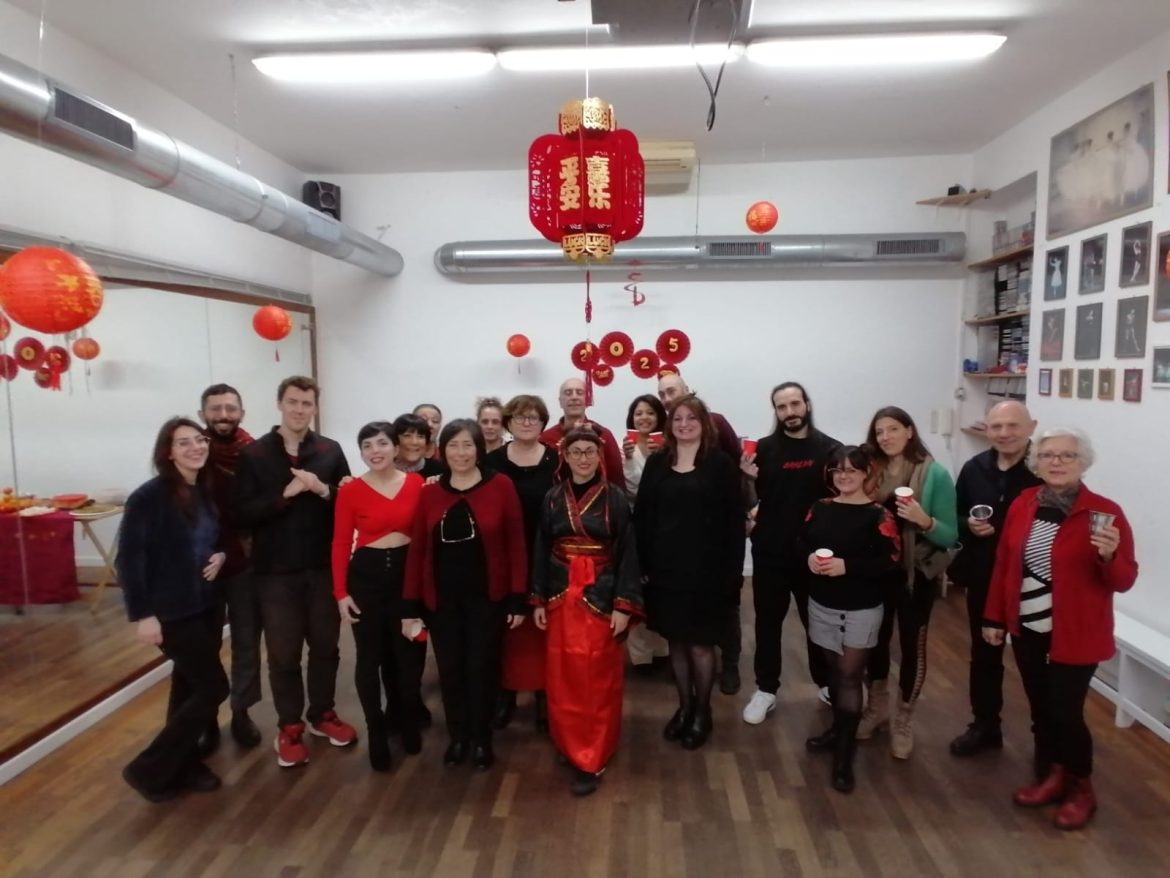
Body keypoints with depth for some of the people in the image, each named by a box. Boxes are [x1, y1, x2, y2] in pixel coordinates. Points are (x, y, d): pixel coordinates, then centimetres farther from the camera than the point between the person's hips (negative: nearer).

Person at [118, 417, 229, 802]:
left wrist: (221, 556, -4)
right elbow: (128, 558, -16)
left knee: (190, 686, 15)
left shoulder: (208, 493, 6)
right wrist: (142, 614, -18)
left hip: (208, 606, 7)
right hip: (172, 611, -7)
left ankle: (184, 763, 31)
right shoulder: (149, 497, -15)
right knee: (214, 687, -5)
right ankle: (149, 770, 10)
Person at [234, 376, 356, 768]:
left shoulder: (330, 451, 1)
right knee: (283, 653, 9)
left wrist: (323, 490, -17)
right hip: (276, 570, -1)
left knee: (325, 645, 15)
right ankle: (290, 726, 27)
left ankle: (322, 714, 34)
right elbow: (242, 513, -10)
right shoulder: (253, 454, -3)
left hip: (324, 566, 2)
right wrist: (284, 494, -21)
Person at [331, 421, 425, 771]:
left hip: (408, 572, 2)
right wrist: (341, 592, -8)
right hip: (366, 574, -1)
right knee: (370, 657, 8)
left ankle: (408, 722, 36)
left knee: (410, 653, 12)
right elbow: (341, 543, -4)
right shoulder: (350, 491, -6)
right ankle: (377, 732, 27)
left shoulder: (417, 483, -2)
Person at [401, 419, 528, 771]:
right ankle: (457, 736, 34)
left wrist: (519, 598, -9)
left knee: (482, 667, 10)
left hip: (487, 596, -2)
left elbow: (515, 544, -7)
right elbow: (417, 550, 0)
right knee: (450, 668, 12)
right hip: (441, 598, 2)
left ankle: (481, 739, 31)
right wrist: (410, 605, -2)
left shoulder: (501, 486, -9)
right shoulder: (429, 493, -1)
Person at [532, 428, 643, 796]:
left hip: (602, 596, -3)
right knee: (563, 679, 10)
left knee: (598, 680, 4)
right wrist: (538, 600, 4)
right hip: (561, 597, 3)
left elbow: (627, 553, -7)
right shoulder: (552, 499, 2)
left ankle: (591, 759, 15)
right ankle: (572, 745, 30)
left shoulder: (614, 498, -6)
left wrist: (624, 605, -12)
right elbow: (541, 551, 6)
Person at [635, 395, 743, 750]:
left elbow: (734, 519, -5)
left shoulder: (720, 463, -4)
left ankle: (702, 711, 26)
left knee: (700, 643, 6)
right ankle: (684, 706, 31)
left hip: (705, 569, -3)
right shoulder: (657, 462, 5)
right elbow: (642, 515, 5)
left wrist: (732, 568, -10)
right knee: (675, 641, 13)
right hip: (664, 567, 3)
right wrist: (642, 563, -1)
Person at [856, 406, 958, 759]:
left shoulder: (936, 474, -11)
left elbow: (951, 536, -11)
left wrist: (924, 521, -28)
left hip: (917, 574, -3)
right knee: (876, 639, 15)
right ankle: (876, 708, 37)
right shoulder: (871, 472, -3)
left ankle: (903, 721, 29)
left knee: (912, 644, 9)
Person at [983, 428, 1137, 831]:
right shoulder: (1023, 504, 0)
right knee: (1041, 708, 15)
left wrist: (1109, 556, -33)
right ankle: (1054, 776, 35)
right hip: (1027, 629, 4)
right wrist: (994, 617, 8)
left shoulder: (1105, 512, -13)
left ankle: (1082, 788, 28)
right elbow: (1003, 564, 5)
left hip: (1074, 635, -4)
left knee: (1065, 711, 3)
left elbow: (1124, 581, -11)